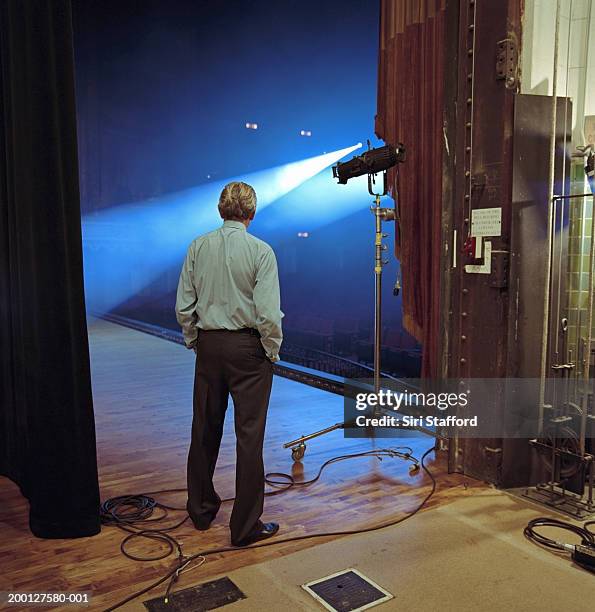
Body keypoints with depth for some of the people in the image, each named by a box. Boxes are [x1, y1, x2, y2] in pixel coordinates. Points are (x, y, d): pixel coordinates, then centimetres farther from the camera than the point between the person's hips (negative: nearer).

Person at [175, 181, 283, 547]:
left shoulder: (199, 247, 0)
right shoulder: (260, 251, -11)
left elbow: (184, 306, 2)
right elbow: (268, 312, -15)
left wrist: (194, 341, 15)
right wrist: (273, 351, -2)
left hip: (209, 345, 4)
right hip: (248, 346, -4)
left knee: (205, 429, 16)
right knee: (249, 434, 3)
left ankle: (201, 509, 33)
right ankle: (246, 525, 11)